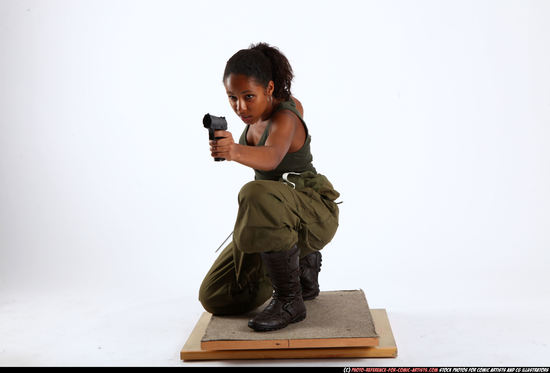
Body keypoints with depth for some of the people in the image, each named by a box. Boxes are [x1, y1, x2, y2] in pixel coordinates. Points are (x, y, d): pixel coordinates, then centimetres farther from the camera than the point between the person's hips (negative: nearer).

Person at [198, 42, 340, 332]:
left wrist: (236, 151, -69)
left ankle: (289, 300, -26)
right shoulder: (273, 102, -1)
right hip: (276, 219, 9)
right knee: (216, 297, 5)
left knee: (257, 196, -44)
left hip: (314, 214, -8)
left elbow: (271, 157, -48)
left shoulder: (284, 119, -25)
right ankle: (302, 262, 23)